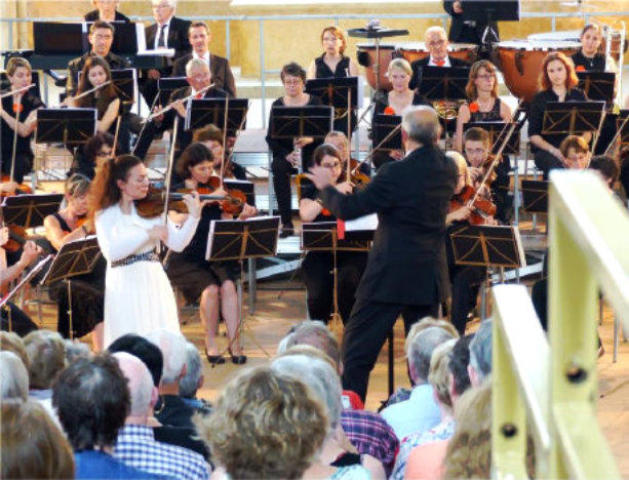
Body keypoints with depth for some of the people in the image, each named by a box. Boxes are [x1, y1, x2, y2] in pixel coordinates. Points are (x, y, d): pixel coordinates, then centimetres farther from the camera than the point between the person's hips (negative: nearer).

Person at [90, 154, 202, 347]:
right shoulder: (105, 215, -1)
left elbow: (177, 244, 2)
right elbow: (111, 251, -17)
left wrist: (194, 217, -11)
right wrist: (147, 234, -22)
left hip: (154, 281, 3)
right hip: (124, 285, -3)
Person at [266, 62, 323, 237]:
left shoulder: (315, 102, 4)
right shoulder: (277, 105, 7)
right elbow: (271, 138, 3)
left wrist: (311, 139, -22)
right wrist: (286, 154, -14)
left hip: (310, 152, -1)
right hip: (285, 152, 1)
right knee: (279, 169, -34)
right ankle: (286, 223, -31)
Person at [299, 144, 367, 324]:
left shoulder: (352, 190, 12)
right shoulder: (310, 192, 11)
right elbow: (306, 215, -12)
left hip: (351, 251, 0)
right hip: (320, 254, 0)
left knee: (346, 282, -32)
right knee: (319, 294, -27)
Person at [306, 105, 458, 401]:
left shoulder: (397, 173, -20)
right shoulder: (447, 169, 0)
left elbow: (347, 209, -16)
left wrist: (326, 188, 3)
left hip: (391, 275, -6)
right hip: (430, 276, 6)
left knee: (358, 346, 2)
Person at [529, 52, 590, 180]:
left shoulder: (578, 96, 12)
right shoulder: (540, 99, 7)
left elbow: (587, 131, 10)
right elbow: (533, 135, 2)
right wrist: (553, 150, -13)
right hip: (545, 150, -1)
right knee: (556, 167, -37)